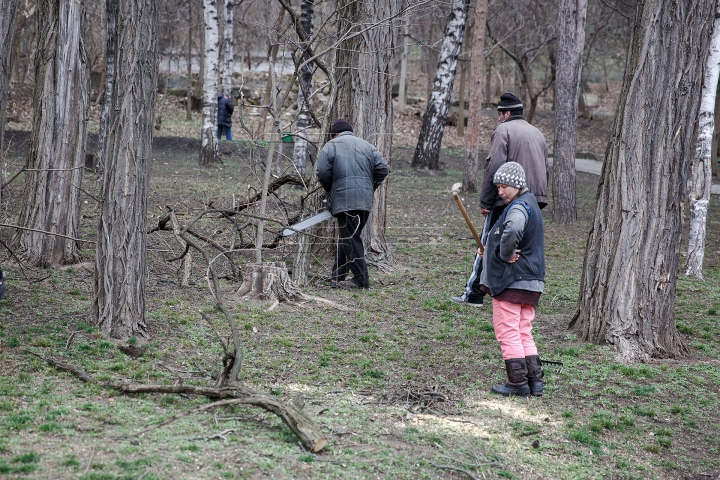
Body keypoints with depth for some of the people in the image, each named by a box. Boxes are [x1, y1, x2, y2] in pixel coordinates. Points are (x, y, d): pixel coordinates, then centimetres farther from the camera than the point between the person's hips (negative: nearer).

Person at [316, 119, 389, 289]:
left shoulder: (331, 146, 6)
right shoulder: (367, 146, 20)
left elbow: (323, 173, -3)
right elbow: (383, 169, 10)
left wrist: (331, 192, 13)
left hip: (345, 200, -5)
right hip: (366, 201, 6)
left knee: (350, 238, -3)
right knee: (347, 238, 11)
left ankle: (361, 279, -5)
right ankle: (338, 277, 12)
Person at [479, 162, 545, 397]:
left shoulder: (518, 207, -15)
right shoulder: (530, 204, 18)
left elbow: (513, 230, -39)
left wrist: (506, 254, -21)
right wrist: (490, 250, 15)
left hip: (511, 281, -10)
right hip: (531, 282, 10)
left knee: (507, 332, -2)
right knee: (524, 333, 13)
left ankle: (518, 382, 0)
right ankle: (535, 381, 11)